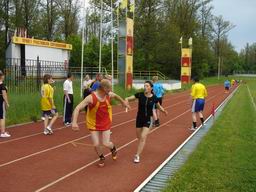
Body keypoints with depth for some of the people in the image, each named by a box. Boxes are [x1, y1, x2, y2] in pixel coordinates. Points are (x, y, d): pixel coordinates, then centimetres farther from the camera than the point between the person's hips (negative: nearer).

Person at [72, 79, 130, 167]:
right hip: (94, 124, -2)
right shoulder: (91, 98, -28)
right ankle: (101, 157, 31)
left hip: (106, 123, 2)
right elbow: (77, 108, -31)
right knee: (96, 144, -2)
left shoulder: (109, 95, -13)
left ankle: (113, 149, 35)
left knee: (106, 143, -3)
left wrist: (123, 102, 27)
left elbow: (116, 96, 14)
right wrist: (74, 122, -42)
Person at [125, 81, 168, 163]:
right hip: (139, 118, 2)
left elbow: (159, 106, 8)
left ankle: (137, 156, -1)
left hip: (148, 119, -2)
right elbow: (128, 98, -9)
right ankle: (141, 147, 51)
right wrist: (126, 100, -31)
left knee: (143, 137, -12)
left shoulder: (154, 97, -10)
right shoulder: (140, 95, -10)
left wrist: (164, 111, -10)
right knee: (139, 137, 17)